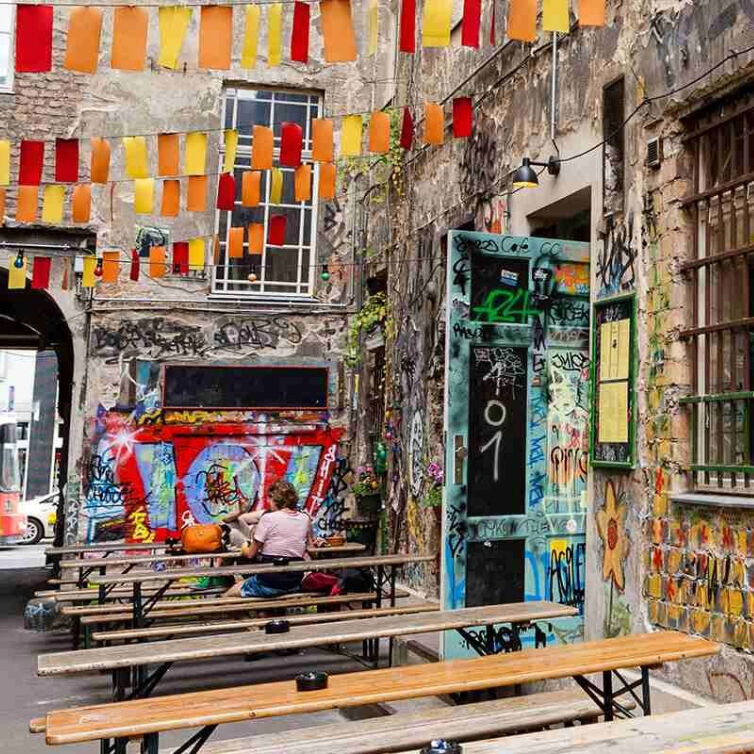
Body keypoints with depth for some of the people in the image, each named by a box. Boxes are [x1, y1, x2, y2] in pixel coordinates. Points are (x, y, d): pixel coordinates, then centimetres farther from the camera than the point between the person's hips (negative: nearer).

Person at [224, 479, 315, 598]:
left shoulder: (268, 518, -9)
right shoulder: (305, 518, 4)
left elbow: (250, 554, -3)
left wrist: (244, 549, 18)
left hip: (269, 582, -6)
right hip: (295, 584, 6)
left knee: (228, 595, 12)